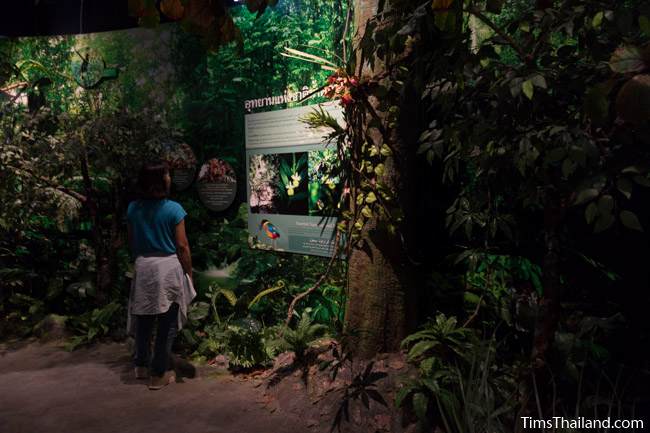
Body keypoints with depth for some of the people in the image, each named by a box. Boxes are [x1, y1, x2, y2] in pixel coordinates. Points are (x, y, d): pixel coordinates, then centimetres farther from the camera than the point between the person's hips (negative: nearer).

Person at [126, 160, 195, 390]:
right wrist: (189, 272, -1)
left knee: (143, 318, 18)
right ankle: (159, 374, 14)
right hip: (168, 267, -5)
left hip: (143, 267, 5)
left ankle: (141, 366, 34)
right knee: (167, 322, 6)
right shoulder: (173, 209, -13)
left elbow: (132, 242, 8)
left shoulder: (133, 209, 0)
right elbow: (182, 246, -11)